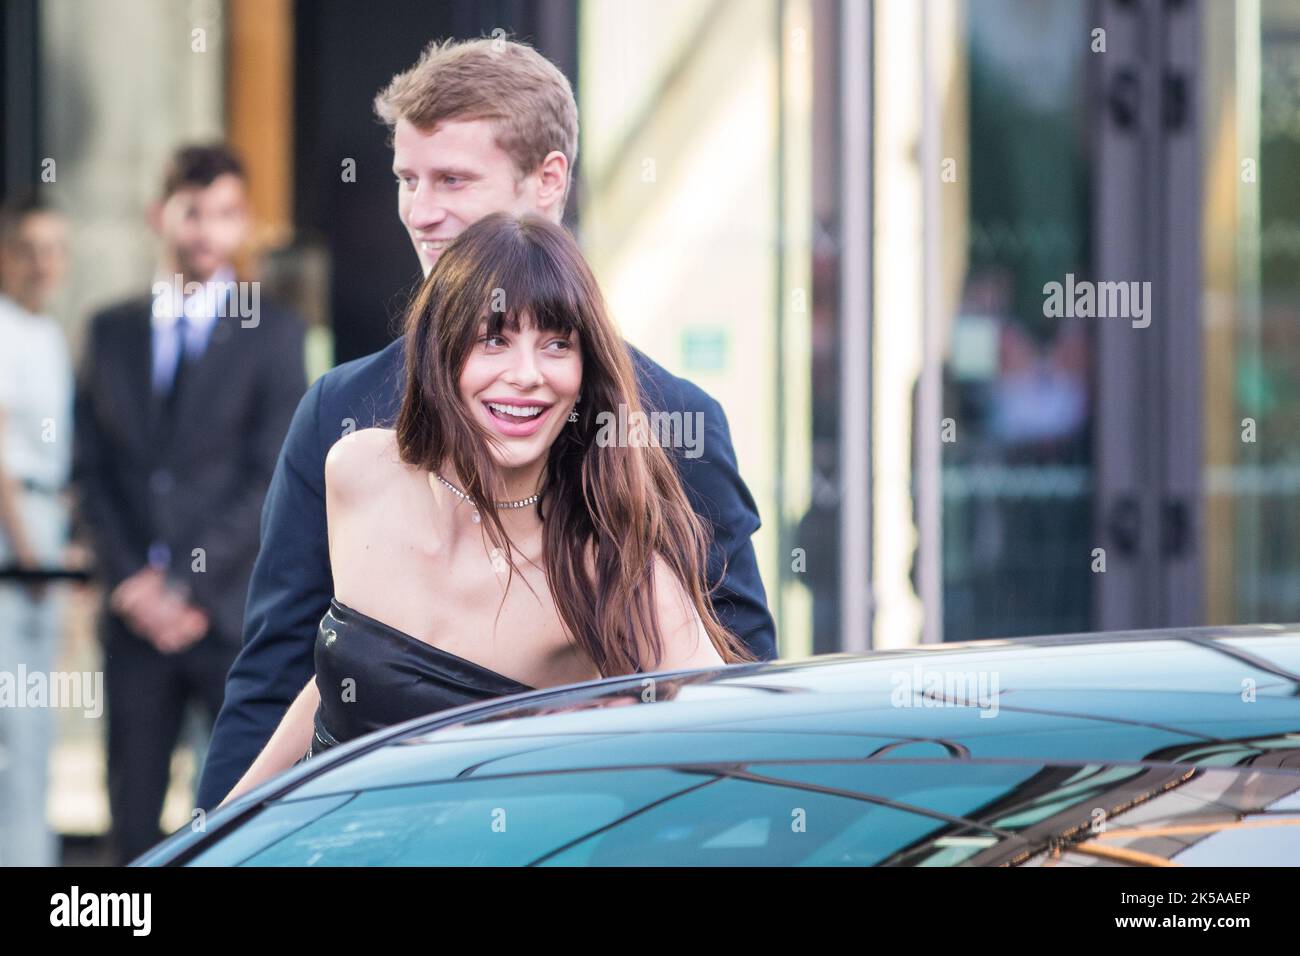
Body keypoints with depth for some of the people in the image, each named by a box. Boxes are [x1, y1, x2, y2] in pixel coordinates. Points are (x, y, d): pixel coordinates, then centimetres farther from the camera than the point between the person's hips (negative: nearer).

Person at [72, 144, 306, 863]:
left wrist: (188, 586, -11)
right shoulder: (111, 332, 13)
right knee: (134, 813, 3)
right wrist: (130, 580, -5)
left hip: (236, 613, -3)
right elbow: (92, 470, 9)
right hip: (136, 611, 3)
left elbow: (275, 478, -4)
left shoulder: (273, 333, 3)